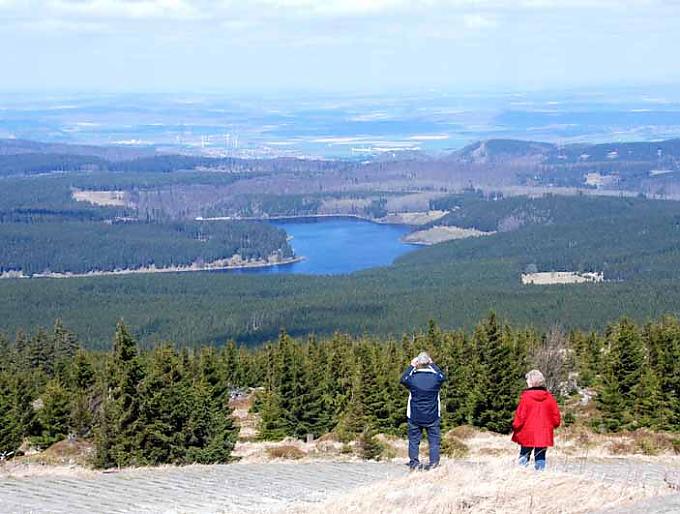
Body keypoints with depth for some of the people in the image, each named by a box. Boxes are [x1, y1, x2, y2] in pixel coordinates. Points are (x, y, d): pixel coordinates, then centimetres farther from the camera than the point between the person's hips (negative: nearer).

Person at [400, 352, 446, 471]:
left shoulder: (412, 379, -13)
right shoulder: (436, 379, -11)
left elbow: (403, 379, 10)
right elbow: (442, 376, 14)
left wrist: (411, 366, 15)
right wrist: (433, 364, 19)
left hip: (414, 417, 0)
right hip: (432, 417, 0)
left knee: (414, 440, 10)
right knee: (434, 440, 7)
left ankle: (414, 463, 12)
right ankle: (434, 463, 5)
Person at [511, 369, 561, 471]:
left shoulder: (526, 396, -11)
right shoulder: (549, 397, 1)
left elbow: (520, 415, -10)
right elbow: (555, 414, 6)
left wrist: (515, 427, 3)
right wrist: (552, 425, 21)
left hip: (527, 434, -3)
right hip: (544, 435, 3)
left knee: (524, 456, 6)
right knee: (540, 457, 8)